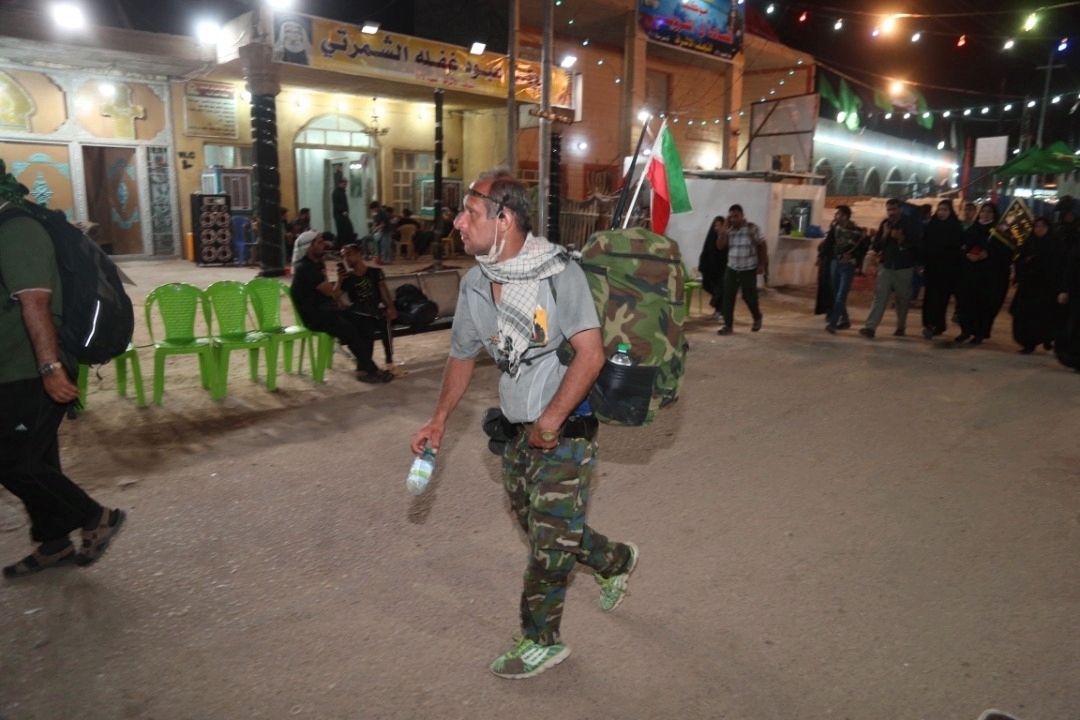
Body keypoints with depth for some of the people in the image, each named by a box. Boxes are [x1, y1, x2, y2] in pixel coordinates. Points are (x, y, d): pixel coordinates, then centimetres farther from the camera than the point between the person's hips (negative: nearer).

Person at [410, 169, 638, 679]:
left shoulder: (558, 272, -19)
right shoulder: (475, 282, 2)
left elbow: (591, 355, -22)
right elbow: (463, 354, 15)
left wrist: (549, 423, -21)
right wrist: (439, 420, 13)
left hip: (566, 432, -7)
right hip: (517, 431, 7)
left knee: (550, 539, 2)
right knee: (538, 527, 18)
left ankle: (540, 641, 25)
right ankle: (615, 562, 45)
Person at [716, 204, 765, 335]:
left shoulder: (752, 228, -8)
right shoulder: (729, 230, 3)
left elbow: (761, 245, -3)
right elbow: (720, 246, -7)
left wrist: (761, 264, -5)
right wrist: (725, 228, -11)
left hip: (749, 269, -4)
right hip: (731, 268, 4)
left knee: (749, 296, 4)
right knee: (728, 297, -3)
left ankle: (757, 318, 32)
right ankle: (728, 326, 3)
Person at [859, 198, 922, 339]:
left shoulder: (911, 225, -3)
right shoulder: (885, 224, 7)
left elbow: (916, 246, -6)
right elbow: (876, 247, 5)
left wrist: (901, 239, -20)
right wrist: (884, 235, -12)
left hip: (904, 268, -2)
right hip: (886, 266, 2)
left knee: (902, 299, 7)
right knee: (880, 296, -9)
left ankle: (901, 326, 24)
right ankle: (870, 327, -17)